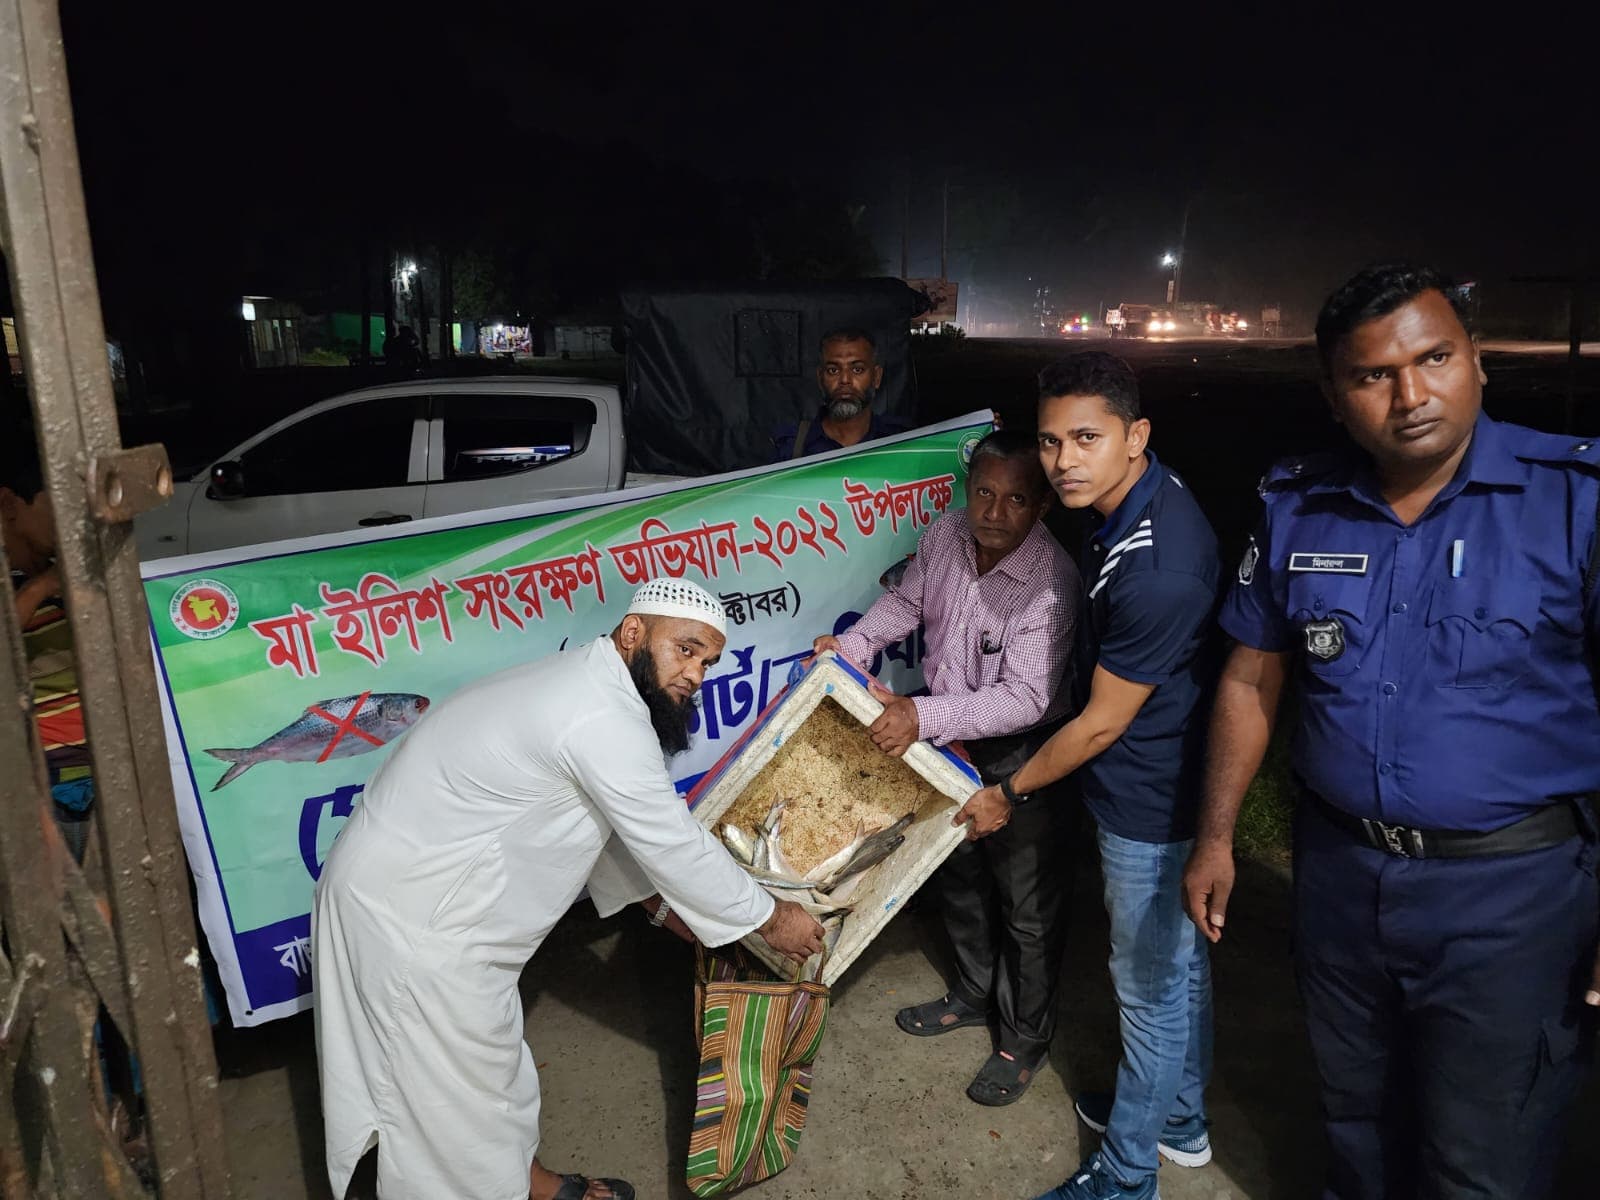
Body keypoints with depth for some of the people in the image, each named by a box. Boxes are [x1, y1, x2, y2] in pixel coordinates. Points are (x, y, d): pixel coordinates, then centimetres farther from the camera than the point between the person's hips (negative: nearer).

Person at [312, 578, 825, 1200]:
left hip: (410, 882, 10)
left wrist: (659, 902, 18)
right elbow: (674, 845, -20)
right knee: (465, 1087, 6)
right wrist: (769, 918, -7)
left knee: (490, 1063, 24)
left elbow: (603, 824, 17)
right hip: (410, 914, -10)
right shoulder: (605, 718, -26)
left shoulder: (581, 684, 6)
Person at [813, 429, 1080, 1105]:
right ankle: (973, 996, 48)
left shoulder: (1052, 584, -30)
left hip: (1021, 754, -7)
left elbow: (1024, 699, -34)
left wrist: (923, 716, -42)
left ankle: (1026, 1039, 32)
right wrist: (851, 644, -6)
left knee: (1027, 905, 9)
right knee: (959, 878, 24)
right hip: (951, 741, 7)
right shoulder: (944, 537, -10)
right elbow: (906, 601, 10)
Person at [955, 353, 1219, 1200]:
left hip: (1148, 804, -9)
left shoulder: (1156, 571, -33)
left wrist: (1008, 794, -8)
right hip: (1165, 782, 9)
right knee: (1178, 959, 25)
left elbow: (1102, 723, -22)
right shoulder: (1145, 496, -3)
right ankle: (1180, 1120, 47)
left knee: (1149, 983, 10)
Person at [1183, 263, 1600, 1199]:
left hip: (1511, 886, -3)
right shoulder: (1296, 510, -2)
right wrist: (1216, 838, 5)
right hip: (1339, 869, 4)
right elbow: (1252, 684, 5)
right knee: (1357, 1121, 24)